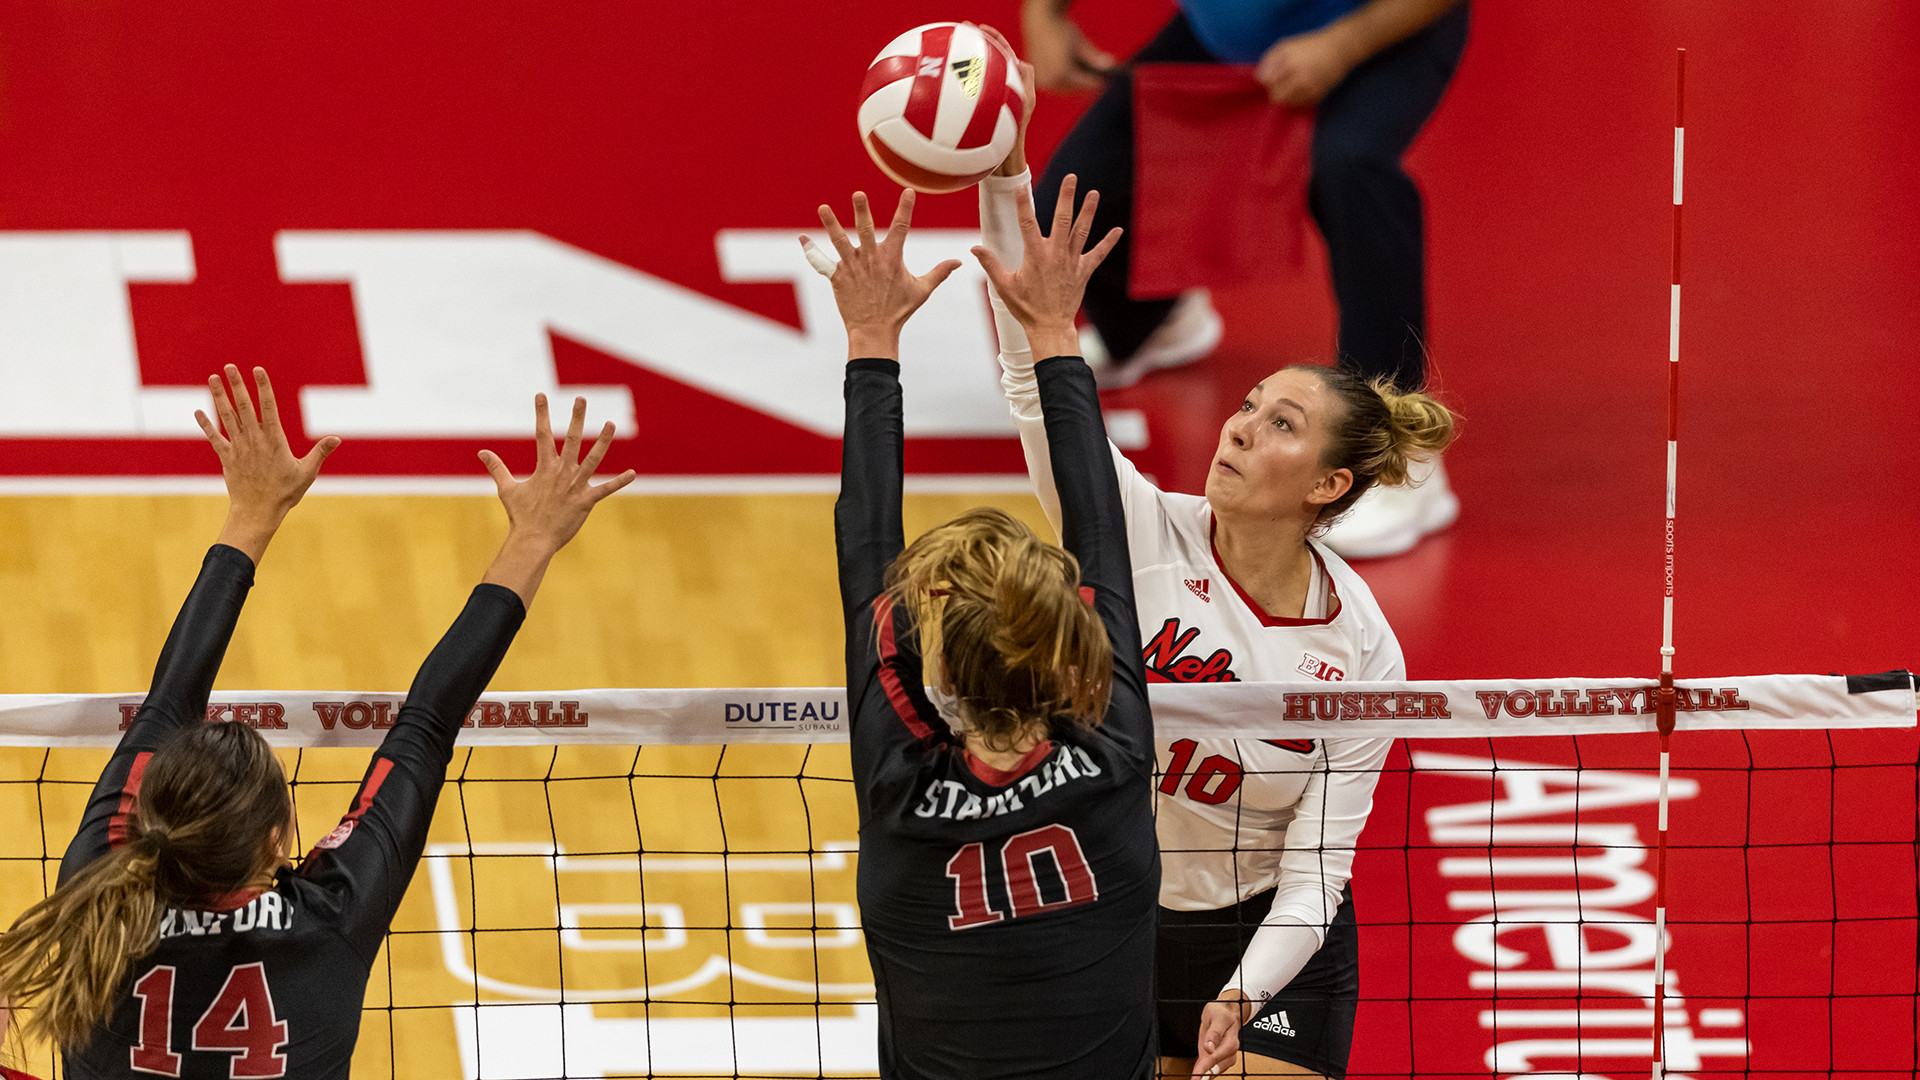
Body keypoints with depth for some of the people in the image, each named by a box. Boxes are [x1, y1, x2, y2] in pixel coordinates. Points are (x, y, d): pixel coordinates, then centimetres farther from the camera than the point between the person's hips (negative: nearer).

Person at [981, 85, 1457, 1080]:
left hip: (1271, 948, -1)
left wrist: (1242, 1000, -29)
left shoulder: (1362, 654, -16)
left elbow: (1317, 866, -13)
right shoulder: (1147, 534, -16)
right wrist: (1004, 185, -37)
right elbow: (1034, 379, -26)